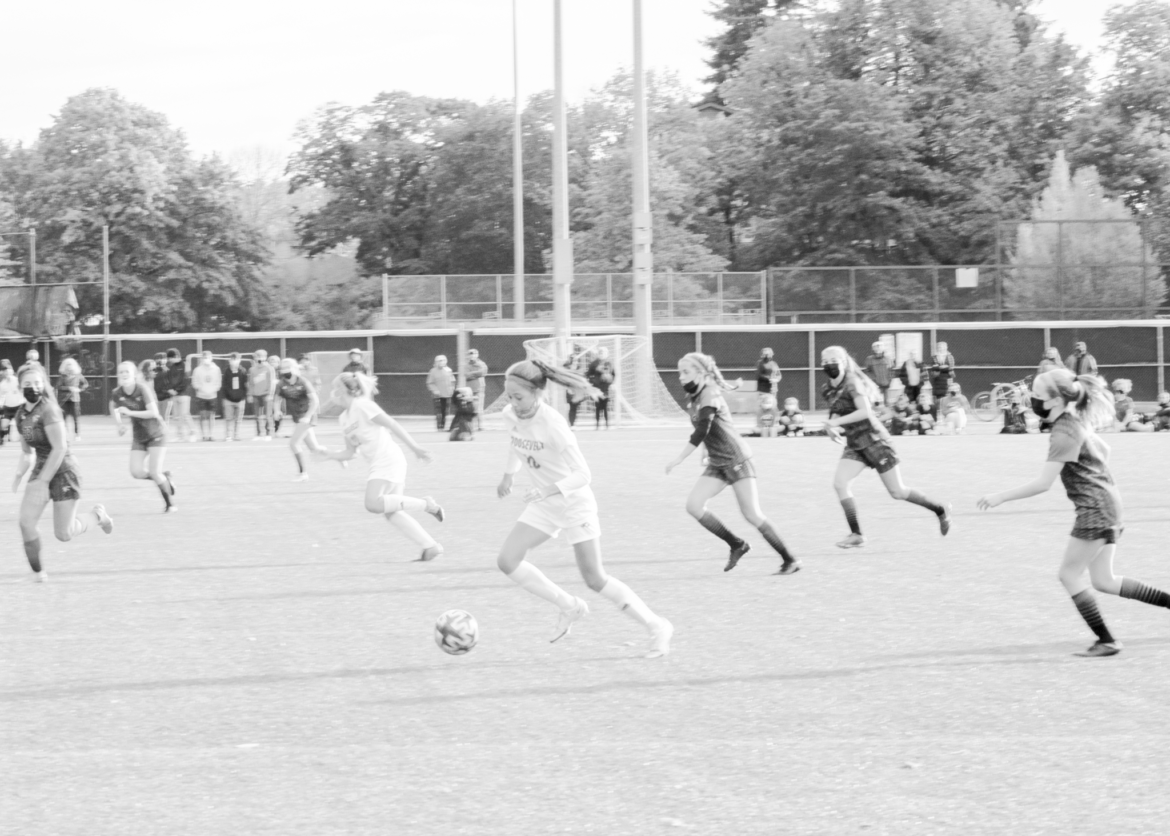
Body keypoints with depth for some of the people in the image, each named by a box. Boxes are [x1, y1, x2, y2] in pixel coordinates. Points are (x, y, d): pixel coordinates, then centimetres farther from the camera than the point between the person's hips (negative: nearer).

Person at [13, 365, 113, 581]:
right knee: (26, 523, -8)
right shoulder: (21, 414, 5)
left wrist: (43, 481, -23)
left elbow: (60, 448, -23)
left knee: (63, 534, -4)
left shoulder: (48, 410, -18)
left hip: (62, 472, -7)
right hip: (40, 470, 7)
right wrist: (19, 475, 2)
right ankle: (38, 573, 5)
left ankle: (96, 515, 24)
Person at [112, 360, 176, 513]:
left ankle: (170, 504, 8)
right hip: (138, 437, 5)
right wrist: (120, 424, -1)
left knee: (154, 472, -12)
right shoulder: (117, 393, -9)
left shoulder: (143, 389, -23)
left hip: (156, 434, -5)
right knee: (137, 472, -10)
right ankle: (164, 477, 20)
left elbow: (153, 412, -32)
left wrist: (130, 413, -35)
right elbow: (113, 409, 14)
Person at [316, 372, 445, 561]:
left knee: (373, 504, -21)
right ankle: (430, 546, 6)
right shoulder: (344, 419, 17)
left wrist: (415, 448, -14)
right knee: (391, 512, 4)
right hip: (378, 465, 9)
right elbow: (350, 453, 19)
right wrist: (329, 454, 2)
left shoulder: (362, 406, -9)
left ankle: (426, 504, -12)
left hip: (389, 459, -9)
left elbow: (392, 425, -11)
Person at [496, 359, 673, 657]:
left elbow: (583, 475, -25)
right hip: (544, 504, 7)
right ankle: (569, 607, 8)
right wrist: (508, 475, 19)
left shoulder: (553, 426, -29)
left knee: (594, 579, -6)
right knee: (507, 561, -8)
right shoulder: (510, 416, -9)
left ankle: (656, 627, 9)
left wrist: (548, 490, -37)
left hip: (574, 501, -7)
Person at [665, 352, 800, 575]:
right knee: (693, 505, -6)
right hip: (717, 464, 8)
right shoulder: (692, 398, 9)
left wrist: (677, 460, -25)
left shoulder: (710, 395, -17)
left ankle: (790, 560, -2)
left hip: (737, 460, -8)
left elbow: (700, 433, -26)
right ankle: (736, 544, 5)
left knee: (751, 514, -12)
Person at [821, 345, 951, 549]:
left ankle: (941, 510, 20)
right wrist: (831, 426, -3)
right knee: (840, 484, -12)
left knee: (897, 492, 0)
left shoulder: (853, 384, -17)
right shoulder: (829, 390, 7)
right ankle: (856, 535, -8)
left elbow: (865, 412, -29)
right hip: (854, 446, 7)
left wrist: (836, 422, -32)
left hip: (874, 441, -7)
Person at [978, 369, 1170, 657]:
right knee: (1104, 581, 13)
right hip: (1108, 504, 9)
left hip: (1095, 509, -9)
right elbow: (1102, 451, 24)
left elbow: (1043, 483, -22)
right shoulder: (1078, 421, 9)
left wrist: (1000, 497, -18)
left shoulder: (1064, 433, -19)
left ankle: (1106, 641, 1)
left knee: (1070, 574, -1)